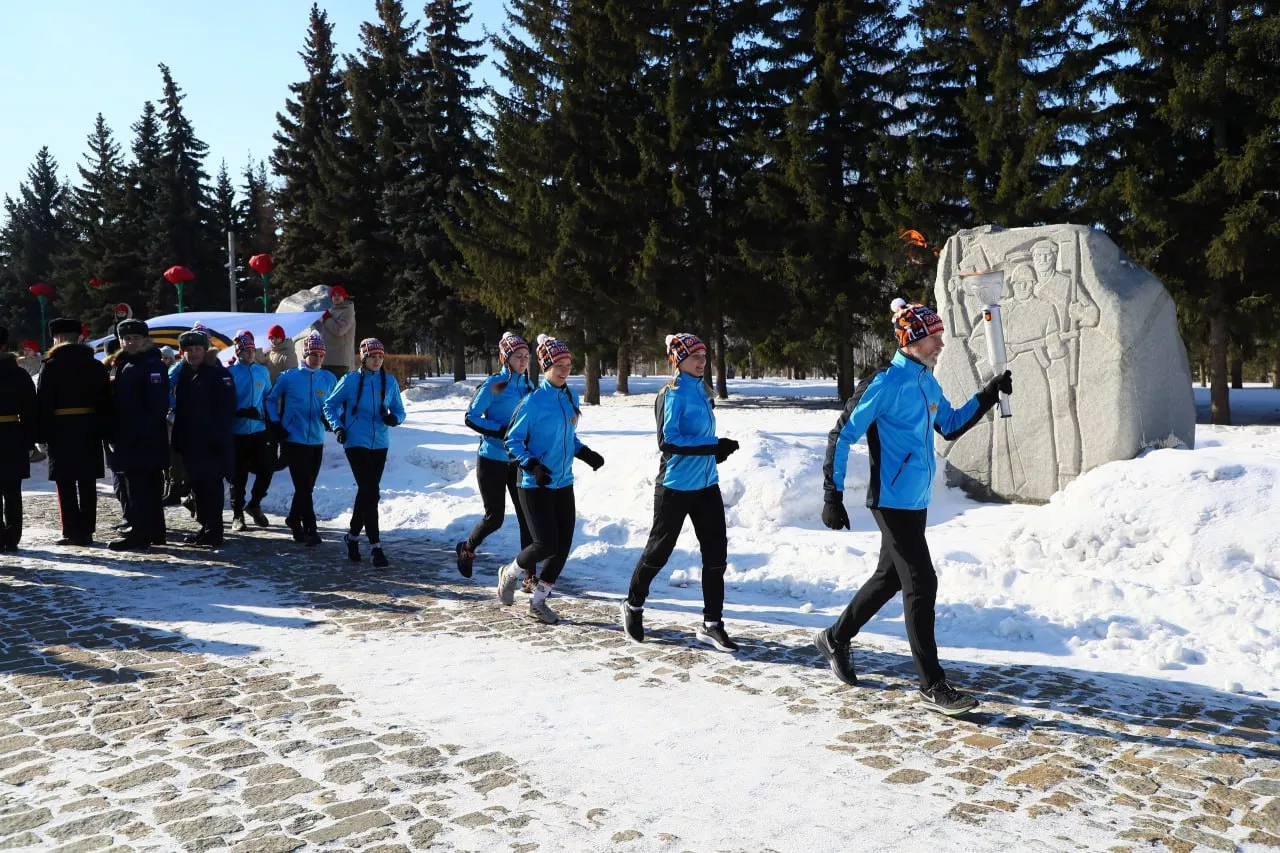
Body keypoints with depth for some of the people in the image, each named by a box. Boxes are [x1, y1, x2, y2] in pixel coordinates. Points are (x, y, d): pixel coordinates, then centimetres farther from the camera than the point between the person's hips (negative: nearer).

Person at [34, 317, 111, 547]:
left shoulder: (51, 366, -4)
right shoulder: (95, 366, 8)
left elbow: (42, 404, -7)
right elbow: (105, 401, 6)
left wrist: (41, 436, -4)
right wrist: (103, 431, 9)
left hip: (61, 431, -3)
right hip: (89, 431, 4)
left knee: (66, 485, 1)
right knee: (87, 484, 6)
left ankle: (72, 532, 0)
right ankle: (86, 532, 8)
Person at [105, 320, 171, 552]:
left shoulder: (153, 365, -10)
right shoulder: (121, 365, 18)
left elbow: (159, 403, -18)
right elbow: (116, 401, 20)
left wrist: (143, 432, -22)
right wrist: (114, 433, 13)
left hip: (145, 440, -9)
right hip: (127, 438, 9)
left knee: (139, 487, -8)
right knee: (149, 486, 14)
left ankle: (139, 535, -4)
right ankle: (154, 532, 21)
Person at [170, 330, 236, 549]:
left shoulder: (218, 374, -6)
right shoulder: (182, 373, 15)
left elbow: (227, 408, -12)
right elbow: (178, 406, 20)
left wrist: (217, 436, -18)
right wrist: (178, 437, 12)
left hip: (212, 443, -7)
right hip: (190, 441, 7)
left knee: (211, 486, -8)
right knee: (197, 485, 12)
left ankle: (213, 532, -4)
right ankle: (206, 528, 21)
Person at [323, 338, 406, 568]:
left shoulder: (390, 382, 3)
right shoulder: (350, 381, -4)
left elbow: (399, 410, 9)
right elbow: (330, 405, 6)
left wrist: (395, 418, -14)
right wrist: (338, 427, -8)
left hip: (380, 444, 4)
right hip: (356, 443, -4)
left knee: (367, 492, 13)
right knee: (370, 492, -12)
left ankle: (353, 536, 33)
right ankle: (375, 546, -9)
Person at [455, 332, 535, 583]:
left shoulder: (528, 387, 8)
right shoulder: (494, 385, -11)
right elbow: (470, 418, -12)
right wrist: (501, 431, -21)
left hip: (518, 461, 5)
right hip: (492, 460, -5)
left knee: (527, 517, -2)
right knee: (494, 517, 3)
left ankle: (531, 577, 2)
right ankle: (466, 549, 34)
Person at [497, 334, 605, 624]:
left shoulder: (571, 398, 6)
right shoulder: (533, 401, -14)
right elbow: (512, 441, -10)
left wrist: (585, 453, 4)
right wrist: (533, 466, -23)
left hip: (563, 483, 7)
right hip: (535, 486, -7)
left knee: (563, 545, 5)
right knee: (546, 543, -12)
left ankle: (538, 601, 22)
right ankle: (510, 574, 20)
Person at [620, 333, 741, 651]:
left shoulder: (700, 389, 9)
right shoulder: (672, 394, -15)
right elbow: (667, 440, -24)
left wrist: (714, 451, 14)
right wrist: (713, 446, -27)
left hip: (706, 484, 7)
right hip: (675, 486, -7)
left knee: (716, 553, 3)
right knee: (658, 551, 8)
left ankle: (711, 624, 12)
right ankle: (633, 605, 31)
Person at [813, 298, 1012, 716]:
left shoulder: (928, 383, 10)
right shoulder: (885, 383, -16)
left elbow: (951, 426, 24)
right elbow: (841, 436, -14)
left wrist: (988, 395, 12)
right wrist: (832, 496, -16)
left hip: (916, 503, 9)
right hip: (893, 503, -9)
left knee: (889, 578, 18)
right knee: (922, 584, -6)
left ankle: (836, 638, 36)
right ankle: (933, 684, 4)